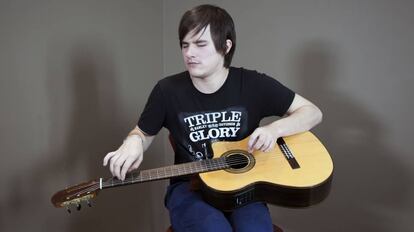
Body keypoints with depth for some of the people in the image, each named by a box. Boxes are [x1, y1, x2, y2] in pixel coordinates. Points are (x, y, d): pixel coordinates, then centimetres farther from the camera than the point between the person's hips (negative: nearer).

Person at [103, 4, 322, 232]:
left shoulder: (253, 85, -5)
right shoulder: (168, 90, -4)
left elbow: (312, 112, 1)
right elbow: (143, 133, 11)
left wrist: (274, 129, -17)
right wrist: (133, 143, -14)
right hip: (190, 187, 0)